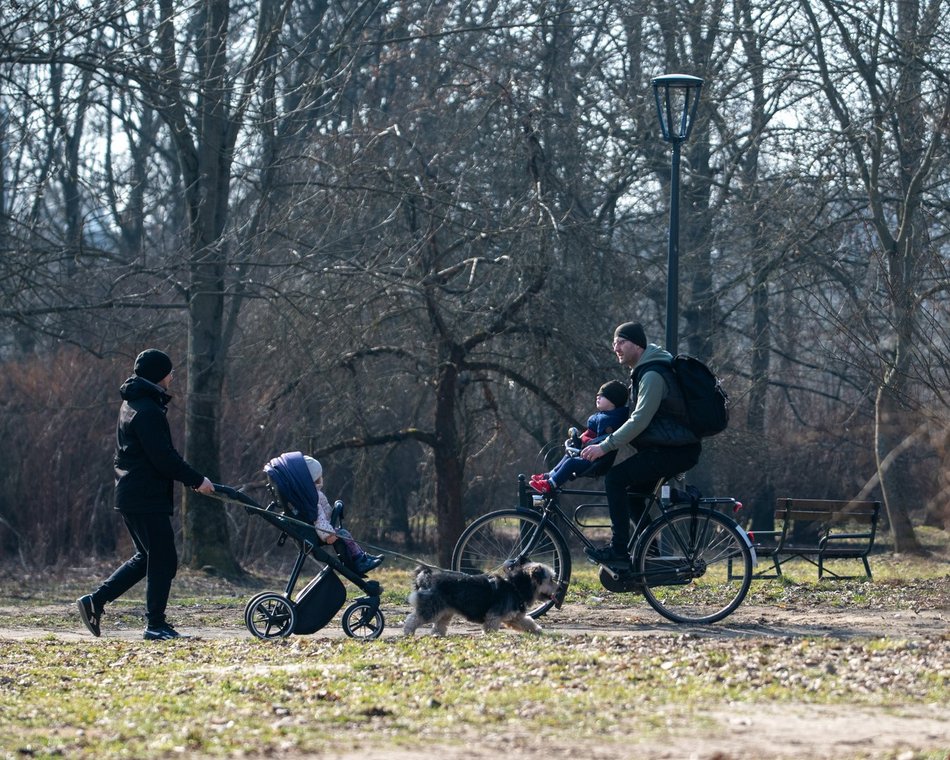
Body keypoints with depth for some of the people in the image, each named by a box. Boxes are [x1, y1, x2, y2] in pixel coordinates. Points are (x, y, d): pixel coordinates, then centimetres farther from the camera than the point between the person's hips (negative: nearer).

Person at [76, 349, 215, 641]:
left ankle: (95, 600, 12)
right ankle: (155, 625, -1)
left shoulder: (132, 405, 17)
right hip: (148, 498, -10)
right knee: (163, 560, -4)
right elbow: (163, 458, -21)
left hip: (130, 496, 10)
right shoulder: (148, 411, -16)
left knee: (146, 557, 17)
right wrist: (196, 480, -14)